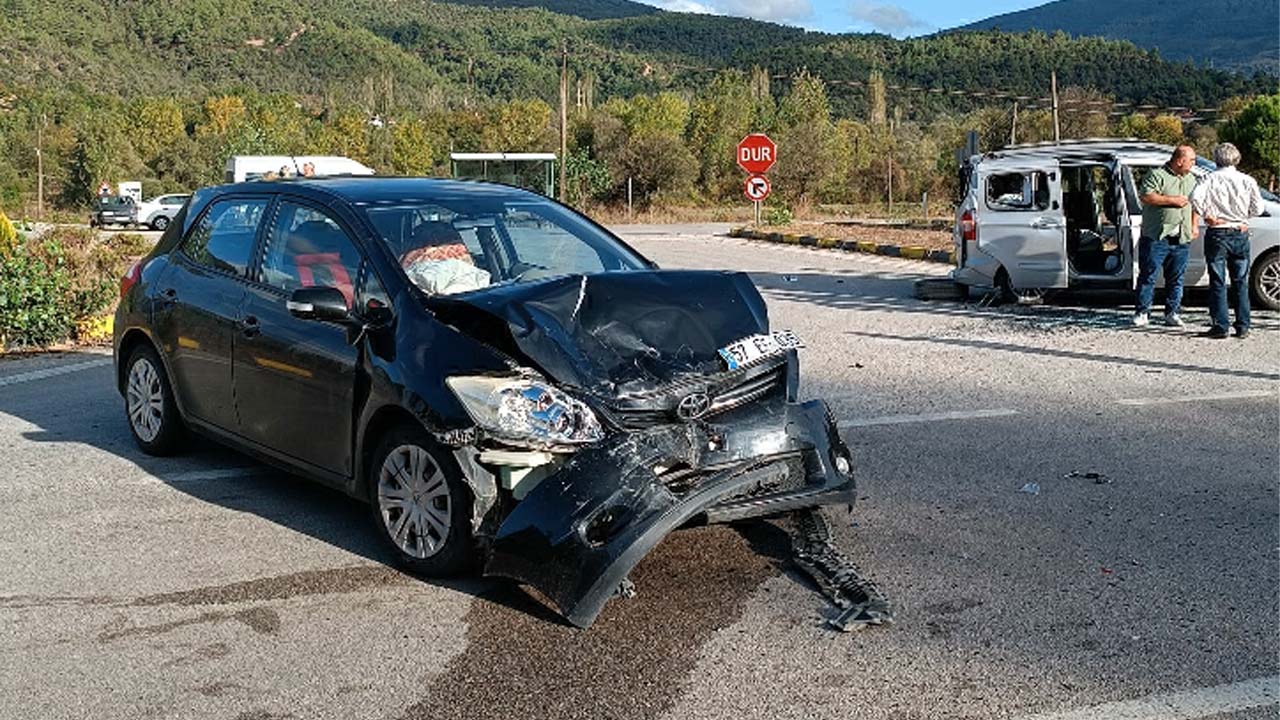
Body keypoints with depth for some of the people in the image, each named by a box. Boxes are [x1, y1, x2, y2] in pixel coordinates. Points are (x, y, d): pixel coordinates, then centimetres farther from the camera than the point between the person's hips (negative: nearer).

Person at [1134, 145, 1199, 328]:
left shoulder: (1191, 179, 18)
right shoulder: (1157, 175, -4)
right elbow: (1145, 196, -17)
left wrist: (1194, 226, 12)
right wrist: (1172, 200, -14)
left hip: (1181, 238, 6)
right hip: (1157, 236, -6)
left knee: (1176, 277, 7)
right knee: (1148, 275, -3)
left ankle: (1172, 313, 13)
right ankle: (1142, 312, 2)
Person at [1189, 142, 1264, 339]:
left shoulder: (1210, 179, -4)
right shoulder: (1248, 181, 1)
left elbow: (1195, 198, -21)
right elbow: (1257, 209, 1)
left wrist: (1207, 216, -8)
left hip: (1217, 234, -2)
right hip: (1241, 234, 2)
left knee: (1218, 282, 2)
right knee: (1241, 283, 9)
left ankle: (1220, 326, -1)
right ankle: (1242, 327, 10)